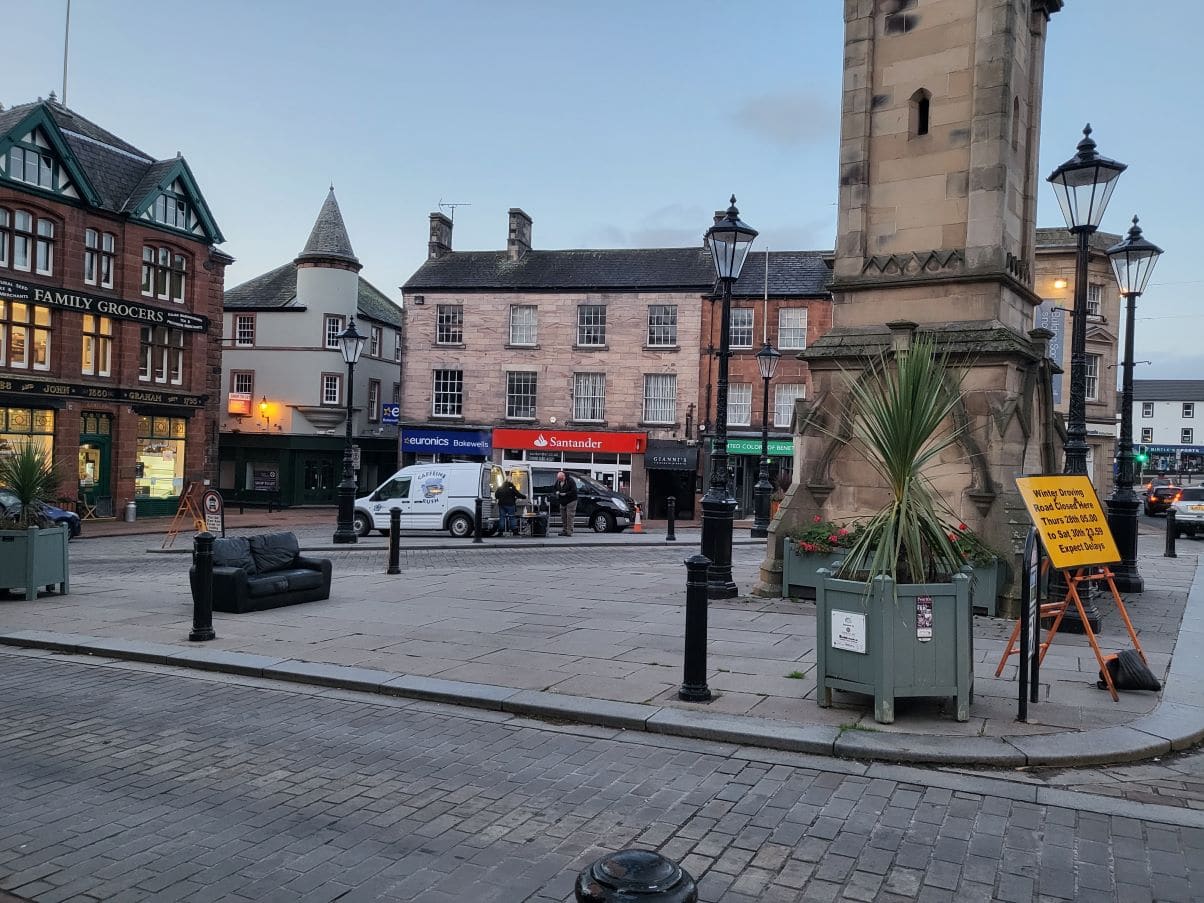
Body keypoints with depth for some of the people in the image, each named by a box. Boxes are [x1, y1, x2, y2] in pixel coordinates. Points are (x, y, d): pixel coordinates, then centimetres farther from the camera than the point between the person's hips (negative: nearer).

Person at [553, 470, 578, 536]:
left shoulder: (570, 481, -14)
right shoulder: (557, 482, 6)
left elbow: (574, 491, -19)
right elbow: (553, 488, 17)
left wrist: (565, 494, -22)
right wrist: (556, 492, -5)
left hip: (571, 502, -7)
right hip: (562, 503, 7)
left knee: (569, 516, -10)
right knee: (563, 517, 8)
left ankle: (569, 532, -9)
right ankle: (564, 530, 15)